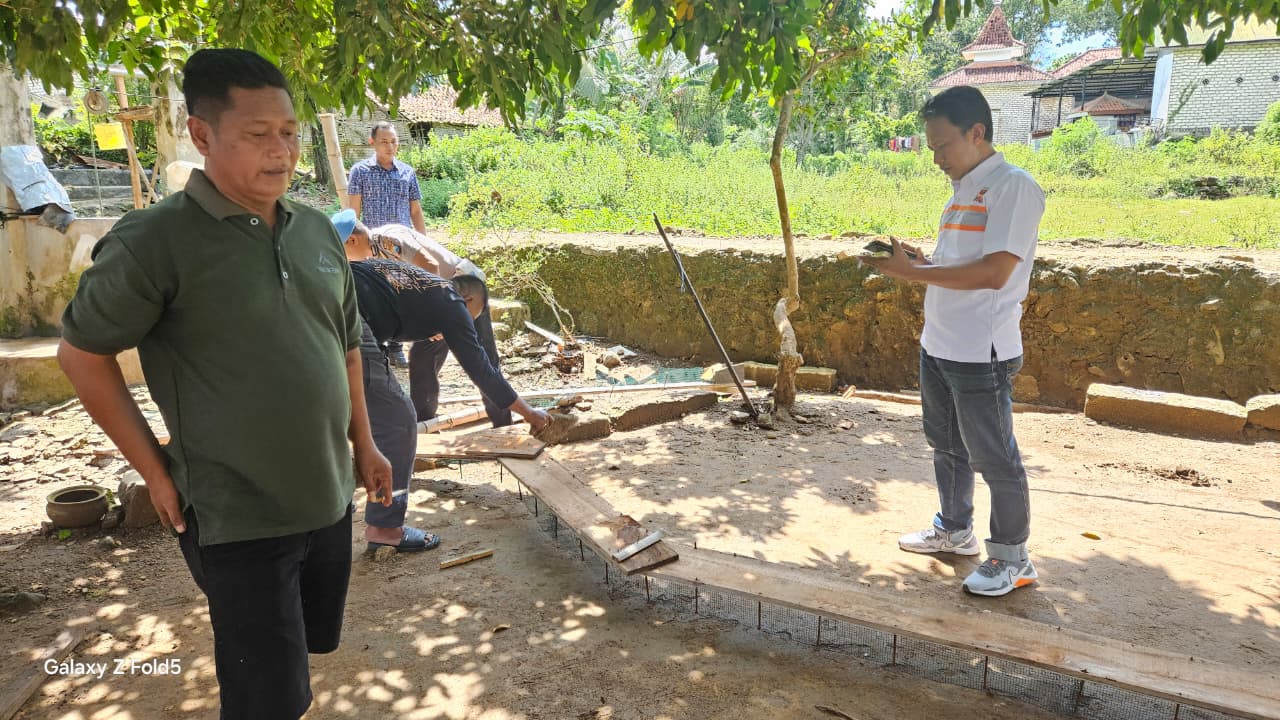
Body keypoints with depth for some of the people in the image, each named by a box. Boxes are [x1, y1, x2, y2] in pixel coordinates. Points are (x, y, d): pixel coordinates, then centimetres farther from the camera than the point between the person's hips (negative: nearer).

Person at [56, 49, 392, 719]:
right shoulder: (156, 240, -15)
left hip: (329, 500, 6)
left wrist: (364, 444, 14)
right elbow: (82, 353, -6)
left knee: (312, 644, 23)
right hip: (239, 518, -6)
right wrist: (156, 470, -7)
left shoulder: (316, 229, 3)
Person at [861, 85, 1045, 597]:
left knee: (993, 457, 2)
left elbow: (993, 272, -24)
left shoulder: (1013, 187, -14)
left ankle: (1012, 559, 17)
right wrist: (916, 262, 2)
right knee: (946, 446, 20)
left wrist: (912, 272, -21)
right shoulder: (962, 191, 13)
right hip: (938, 344, 9)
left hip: (981, 352, -9)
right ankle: (954, 530, 37)